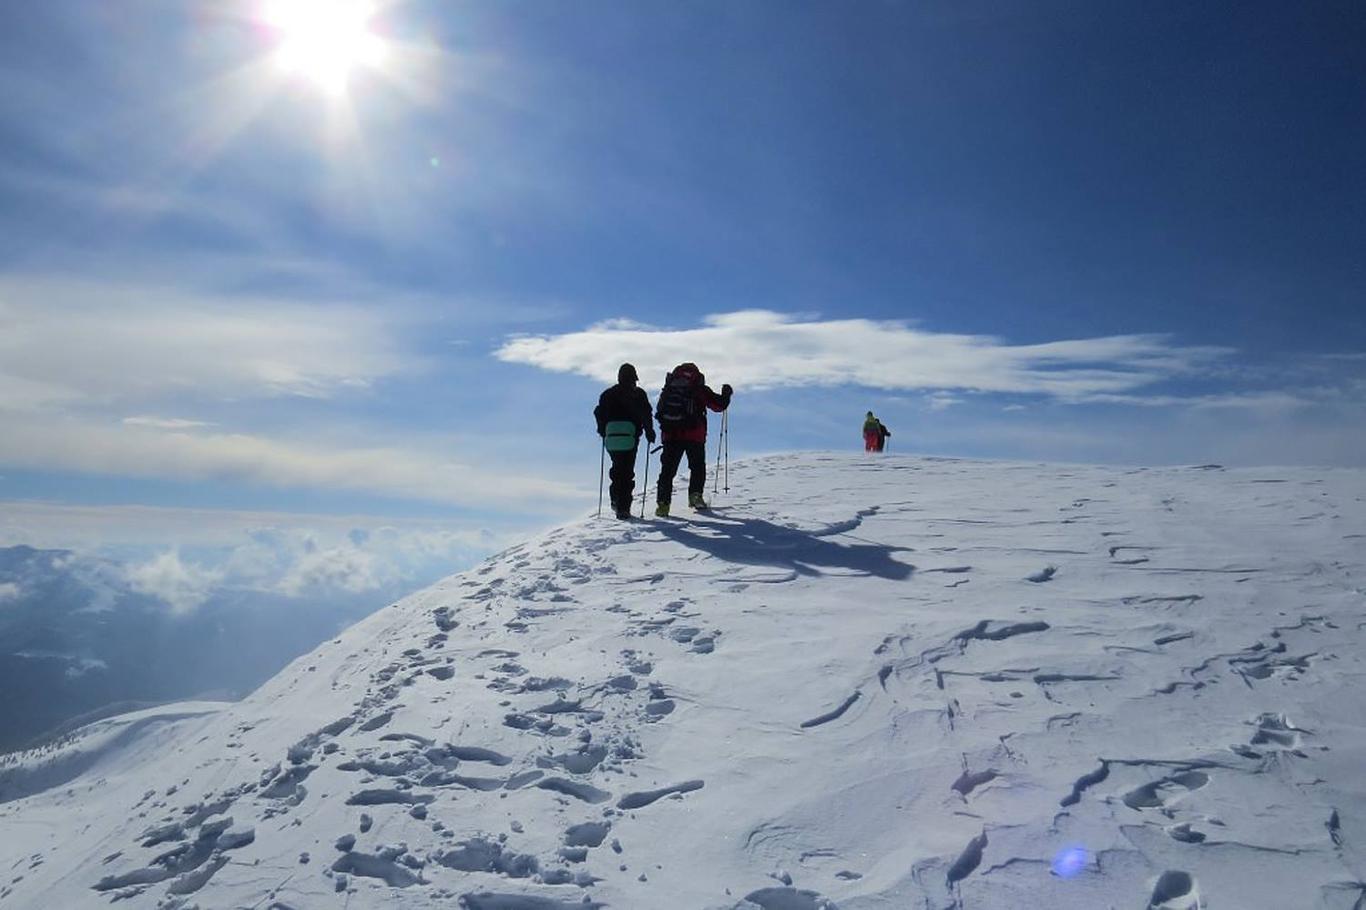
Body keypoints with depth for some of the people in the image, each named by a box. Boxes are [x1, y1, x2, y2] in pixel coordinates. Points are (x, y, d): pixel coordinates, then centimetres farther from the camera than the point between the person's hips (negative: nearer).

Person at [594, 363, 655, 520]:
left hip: (611, 438, 3)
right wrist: (649, 432, 3)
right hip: (630, 438, -3)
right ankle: (623, 508, -6)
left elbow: (599, 413, 11)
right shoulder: (638, 394, 3)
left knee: (617, 469, 20)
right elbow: (646, 415, -5)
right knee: (627, 473, -1)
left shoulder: (608, 394, 11)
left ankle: (616, 500, 15)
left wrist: (603, 432, 22)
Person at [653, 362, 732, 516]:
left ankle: (662, 504, -5)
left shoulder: (668, 388, 12)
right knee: (698, 467, 16)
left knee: (667, 470, 4)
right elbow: (719, 404, 7)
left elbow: (659, 409, 17)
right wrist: (726, 395, 26)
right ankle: (695, 495, 3)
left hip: (670, 435, 2)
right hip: (694, 436, -2)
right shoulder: (699, 389, 2)